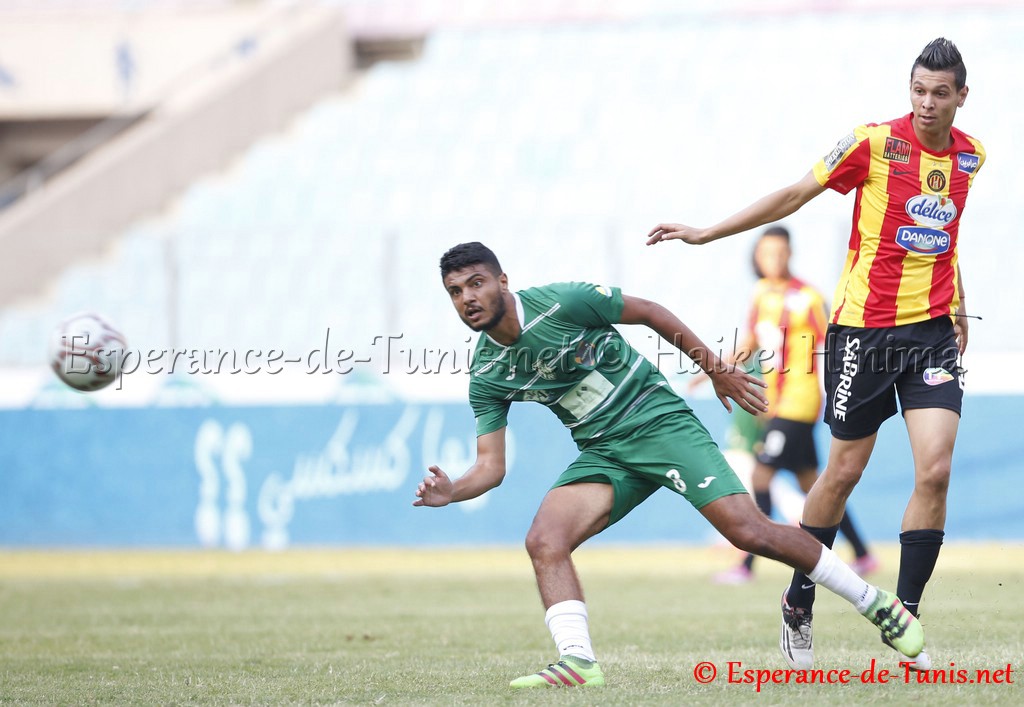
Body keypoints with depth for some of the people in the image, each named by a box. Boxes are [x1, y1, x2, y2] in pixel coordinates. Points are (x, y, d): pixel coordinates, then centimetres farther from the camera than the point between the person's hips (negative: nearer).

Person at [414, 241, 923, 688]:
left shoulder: (561, 302, -16)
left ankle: (875, 603, -1)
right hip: (603, 454, 5)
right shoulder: (486, 376, -3)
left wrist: (716, 369, 1)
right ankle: (576, 661, -25)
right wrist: (451, 492, -23)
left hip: (659, 422, -5)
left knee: (749, 531, -15)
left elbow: (650, 313, -4)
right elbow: (491, 466, -2)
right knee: (543, 540, -22)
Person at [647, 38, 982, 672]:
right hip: (864, 327, -3)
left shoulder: (970, 155, 6)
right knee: (845, 471, 5)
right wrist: (705, 234, -4)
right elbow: (793, 196, -4)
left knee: (935, 471, -10)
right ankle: (798, 607, 24)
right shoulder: (876, 142, -9)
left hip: (933, 329, 3)